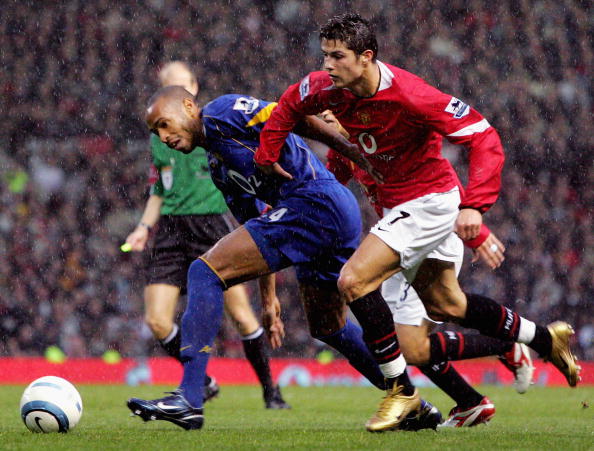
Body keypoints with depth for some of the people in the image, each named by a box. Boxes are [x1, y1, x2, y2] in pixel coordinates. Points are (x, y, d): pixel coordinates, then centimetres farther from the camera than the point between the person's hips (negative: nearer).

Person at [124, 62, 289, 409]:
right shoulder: (159, 137, 14)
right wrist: (145, 227, 10)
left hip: (214, 226, -4)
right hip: (172, 229, 4)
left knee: (241, 315, -8)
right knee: (157, 320, -9)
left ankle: (270, 390, 10)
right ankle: (203, 383, 11)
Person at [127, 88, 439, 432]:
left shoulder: (220, 113, 0)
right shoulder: (218, 166, 27)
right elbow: (258, 233, 30)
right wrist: (269, 298, 27)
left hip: (314, 202, -10)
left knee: (205, 271, -13)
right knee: (327, 326, 26)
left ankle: (188, 399, -20)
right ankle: (408, 399, 37)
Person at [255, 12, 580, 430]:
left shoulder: (408, 95, -29)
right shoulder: (330, 89, -9)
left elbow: (484, 137, -27)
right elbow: (292, 102, 15)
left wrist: (474, 205, -35)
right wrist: (267, 156, 9)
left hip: (429, 200, -9)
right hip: (397, 203, 9)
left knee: (353, 281, -20)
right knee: (442, 303, 20)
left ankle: (401, 391, -12)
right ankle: (546, 338, 36)